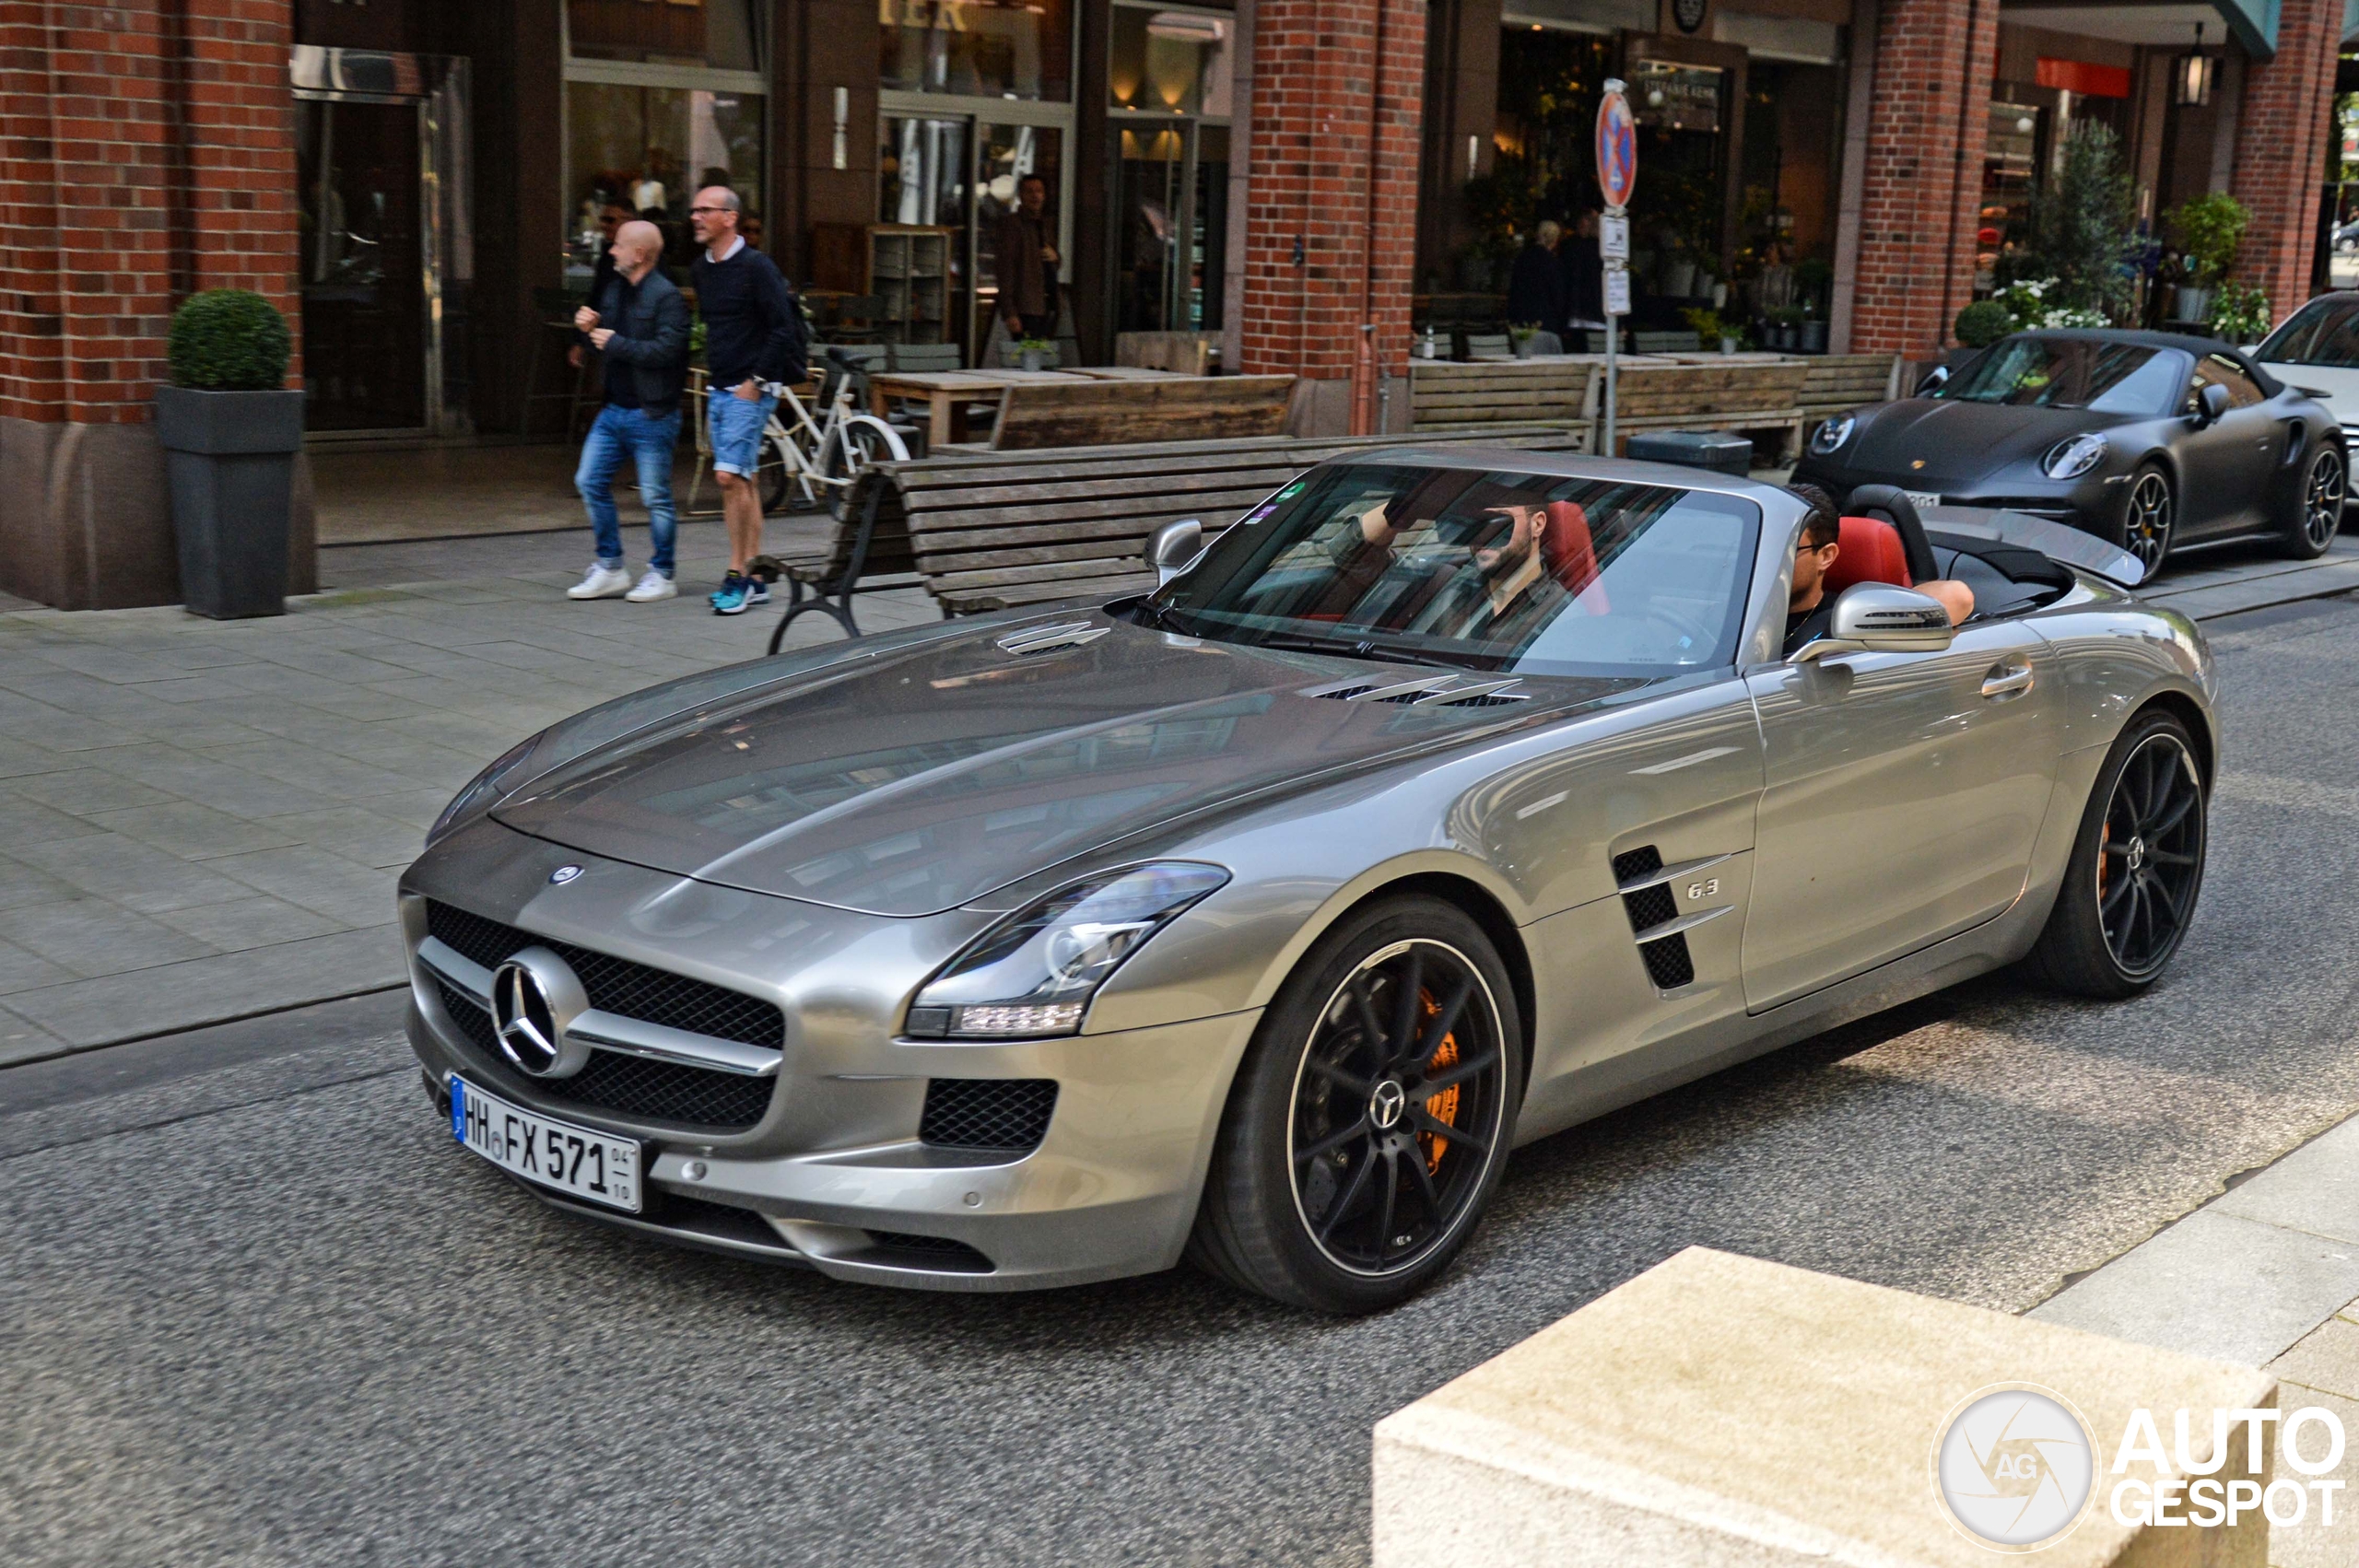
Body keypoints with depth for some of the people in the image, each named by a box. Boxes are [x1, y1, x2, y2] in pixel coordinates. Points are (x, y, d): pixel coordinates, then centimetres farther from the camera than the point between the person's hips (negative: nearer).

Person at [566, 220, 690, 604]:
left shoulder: (666, 296, -14)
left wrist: (615, 343, -18)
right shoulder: (614, 288, 12)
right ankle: (610, 569, 17)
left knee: (655, 496, -1)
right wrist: (589, 327, 1)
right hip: (614, 409, 9)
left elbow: (667, 350, -25)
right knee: (590, 481, 7)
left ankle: (661, 575, 14)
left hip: (651, 414, -9)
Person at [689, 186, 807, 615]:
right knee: (744, 482, 10)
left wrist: (755, 381, -16)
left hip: (750, 390, -8)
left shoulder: (755, 266, -12)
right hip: (720, 388, 8)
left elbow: (783, 327, -14)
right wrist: (713, 378, 18)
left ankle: (737, 576, -7)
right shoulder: (702, 268, 12)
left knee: (729, 476, -15)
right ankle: (754, 581, 14)